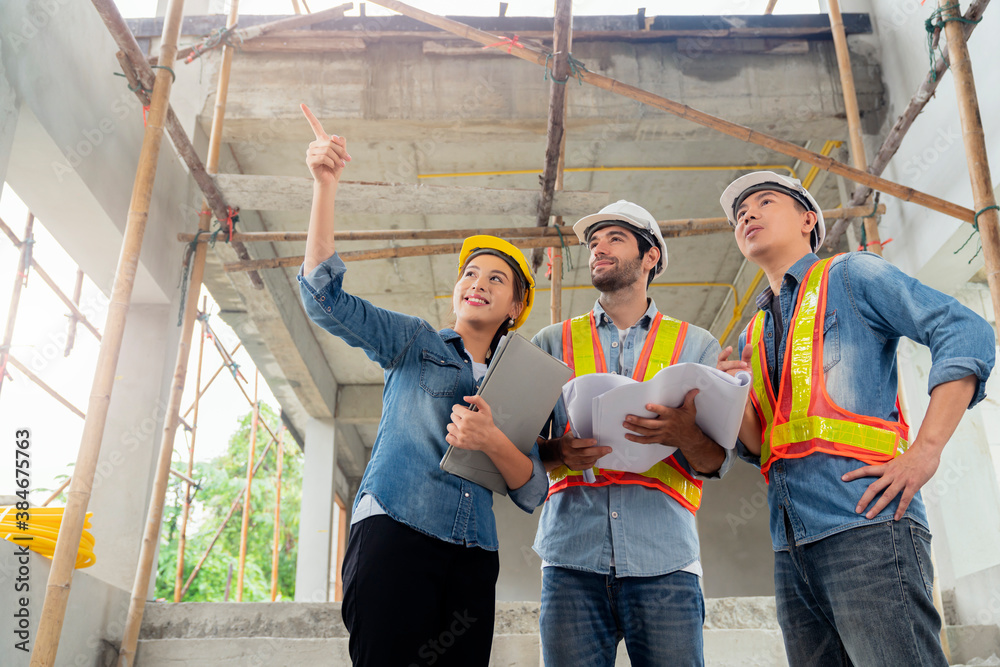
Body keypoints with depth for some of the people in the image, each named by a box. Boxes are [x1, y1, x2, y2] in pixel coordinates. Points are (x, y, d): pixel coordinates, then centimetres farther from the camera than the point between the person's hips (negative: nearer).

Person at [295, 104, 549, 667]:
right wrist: (326, 185, -10)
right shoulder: (415, 343, 13)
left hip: (473, 557, 3)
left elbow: (533, 493, 9)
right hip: (394, 532, -3)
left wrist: (492, 441, -12)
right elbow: (324, 296, 0)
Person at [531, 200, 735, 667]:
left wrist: (686, 436, -17)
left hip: (664, 560, 0)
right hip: (573, 556, 1)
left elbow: (717, 463, 6)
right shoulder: (552, 343, 15)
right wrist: (559, 452, -13)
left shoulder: (695, 344, 13)